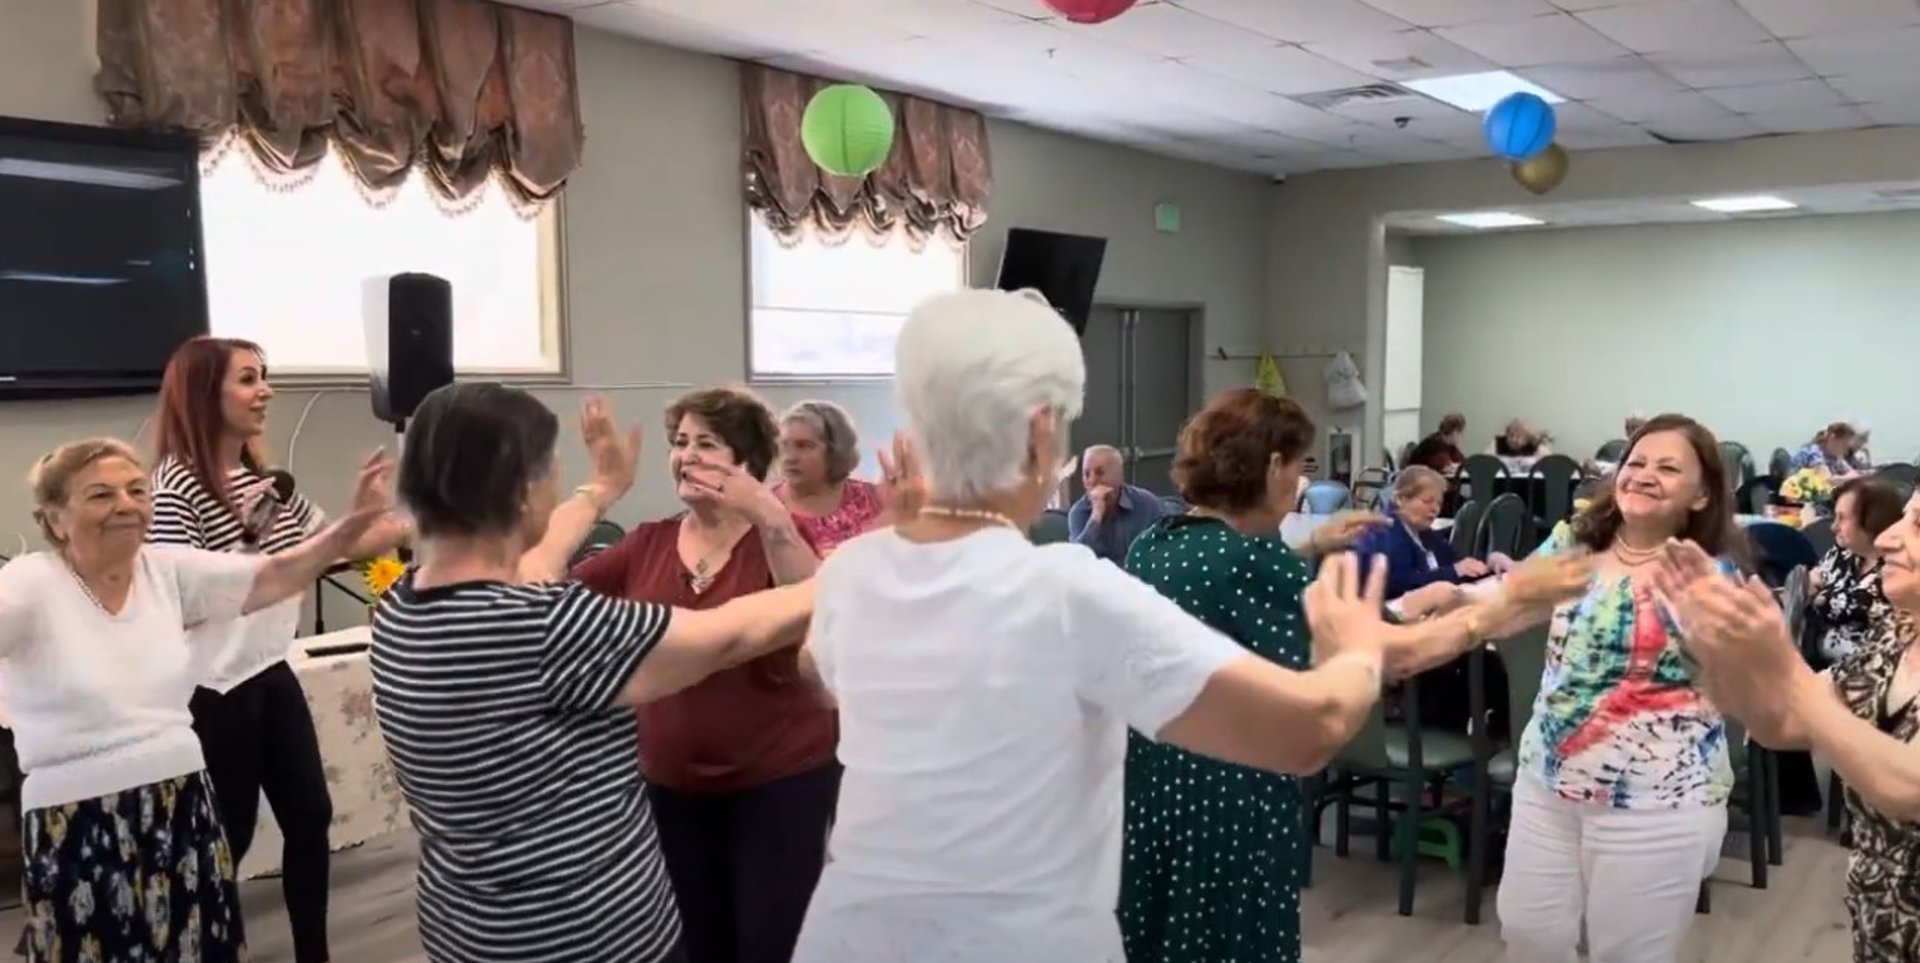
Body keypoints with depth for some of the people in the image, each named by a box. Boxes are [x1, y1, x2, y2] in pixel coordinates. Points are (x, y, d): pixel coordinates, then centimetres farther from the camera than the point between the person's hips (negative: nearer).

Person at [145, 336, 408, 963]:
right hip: (217, 692, -8)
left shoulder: (263, 477, 10)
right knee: (226, 837, 4)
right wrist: (246, 537, -24)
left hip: (273, 676, 8)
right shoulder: (176, 484, -15)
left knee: (309, 816, 13)